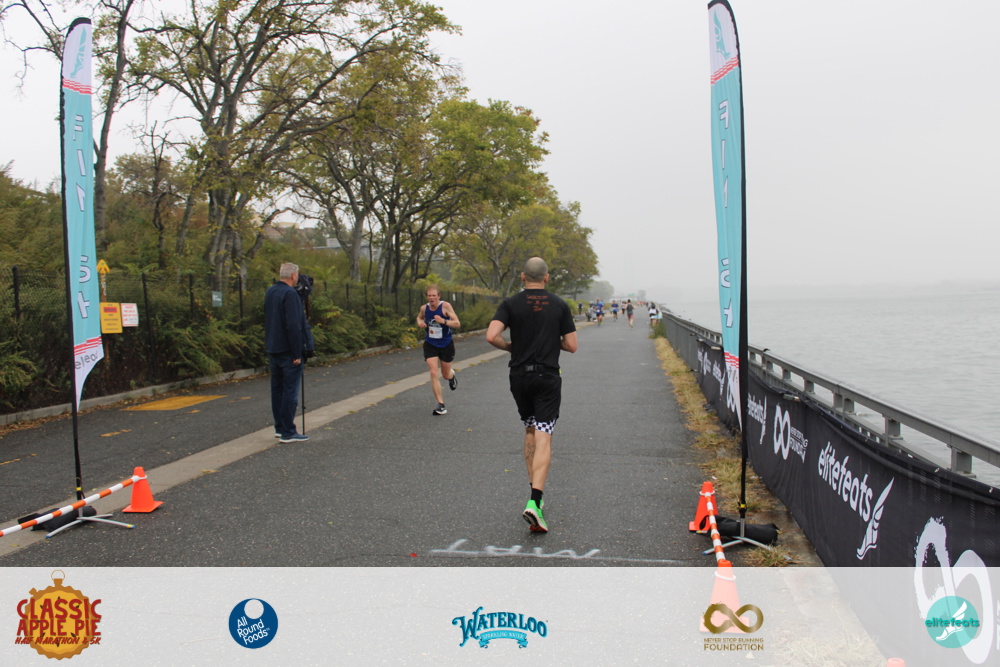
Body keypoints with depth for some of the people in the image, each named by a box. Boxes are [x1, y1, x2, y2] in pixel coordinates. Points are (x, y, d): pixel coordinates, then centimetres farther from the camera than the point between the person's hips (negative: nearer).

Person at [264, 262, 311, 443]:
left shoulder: (270, 292, 11)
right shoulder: (290, 294, -16)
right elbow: (293, 325, -21)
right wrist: (297, 353, -19)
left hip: (272, 349, 9)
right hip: (288, 350, -9)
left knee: (277, 389, 15)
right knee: (290, 390, -5)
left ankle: (279, 427, 23)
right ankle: (288, 432, -3)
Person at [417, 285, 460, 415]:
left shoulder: (445, 306, -17)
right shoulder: (424, 308, -6)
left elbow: (457, 324, -19)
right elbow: (419, 317, 18)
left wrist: (444, 321, -36)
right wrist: (420, 323, -5)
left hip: (446, 345, -2)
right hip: (430, 344, 2)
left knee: (446, 375, 12)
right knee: (433, 373, -13)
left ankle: (452, 375, 53)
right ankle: (441, 405, -7)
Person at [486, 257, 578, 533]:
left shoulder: (511, 303, -2)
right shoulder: (559, 305, 0)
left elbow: (491, 336, -15)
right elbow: (571, 345, 0)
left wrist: (510, 346, 5)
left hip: (520, 375, 2)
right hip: (548, 378, -2)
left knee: (530, 431, 19)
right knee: (543, 438, -6)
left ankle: (535, 492, 24)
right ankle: (534, 502, -19)